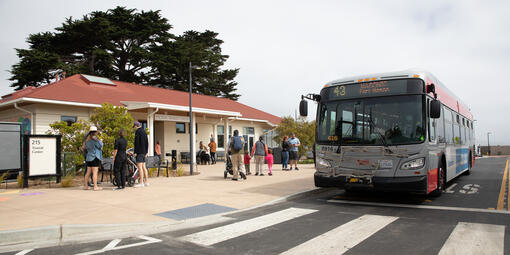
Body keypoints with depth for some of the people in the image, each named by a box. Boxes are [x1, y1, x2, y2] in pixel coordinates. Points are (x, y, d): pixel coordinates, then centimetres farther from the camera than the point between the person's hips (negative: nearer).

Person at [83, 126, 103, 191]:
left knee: (88, 172, 12)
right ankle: (95, 187, -9)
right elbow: (100, 145, -11)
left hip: (89, 157, 8)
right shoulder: (94, 138, -11)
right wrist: (100, 141, 7)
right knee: (95, 172, -8)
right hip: (95, 157, -8)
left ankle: (86, 186, 16)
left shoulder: (87, 139, 14)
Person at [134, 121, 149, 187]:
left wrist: (135, 152, -15)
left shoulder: (138, 131, -9)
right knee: (144, 167, 11)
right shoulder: (144, 131, 16)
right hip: (144, 151, 9)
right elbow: (147, 142, 19)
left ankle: (141, 183, -12)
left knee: (139, 167, -10)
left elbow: (136, 142, -15)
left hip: (139, 152, -9)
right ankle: (146, 182, 13)